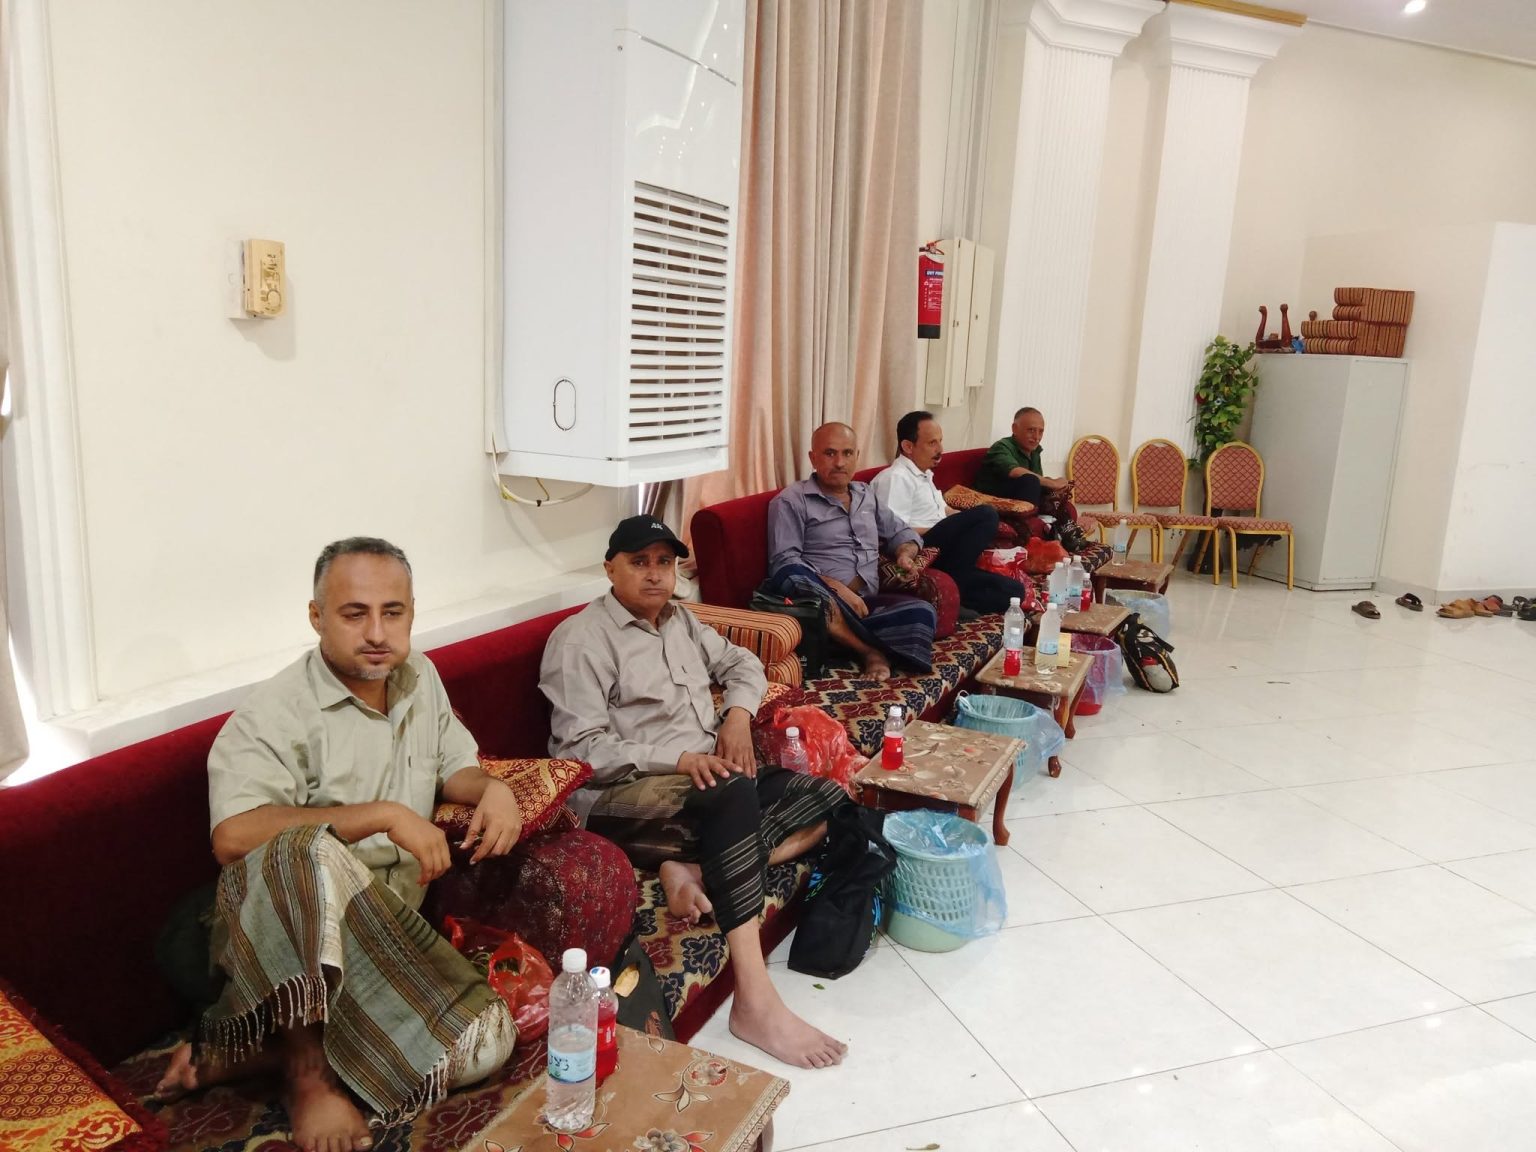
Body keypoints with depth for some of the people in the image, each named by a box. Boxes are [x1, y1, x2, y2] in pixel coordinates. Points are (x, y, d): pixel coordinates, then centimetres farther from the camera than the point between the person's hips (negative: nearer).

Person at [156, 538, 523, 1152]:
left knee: (484, 1041, -19)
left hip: (386, 926, 6)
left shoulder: (420, 676, 8)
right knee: (310, 850, -41)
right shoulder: (277, 712, -14)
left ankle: (245, 1050, -7)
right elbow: (233, 836, -29)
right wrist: (384, 815, -30)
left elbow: (453, 765, 19)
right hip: (285, 929, -6)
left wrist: (493, 789, -5)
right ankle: (305, 1069, -20)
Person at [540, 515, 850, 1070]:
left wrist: (739, 714, 3)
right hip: (625, 798, -8)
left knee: (829, 802, -8)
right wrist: (679, 760, -23)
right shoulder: (580, 639, -7)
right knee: (735, 796, -37)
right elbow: (582, 750, -14)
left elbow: (741, 662, 26)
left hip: (710, 777, 8)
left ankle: (694, 868, -21)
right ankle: (755, 1002, -37)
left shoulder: (680, 620, 17)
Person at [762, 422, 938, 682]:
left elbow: (901, 532, 30)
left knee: (922, 612, -25)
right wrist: (838, 590, -20)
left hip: (867, 602, 3)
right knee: (792, 578, -39)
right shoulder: (791, 501, 1)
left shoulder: (866, 495, 21)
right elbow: (784, 564, -10)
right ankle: (872, 650, -28)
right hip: (821, 600, -3)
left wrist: (905, 553, 5)